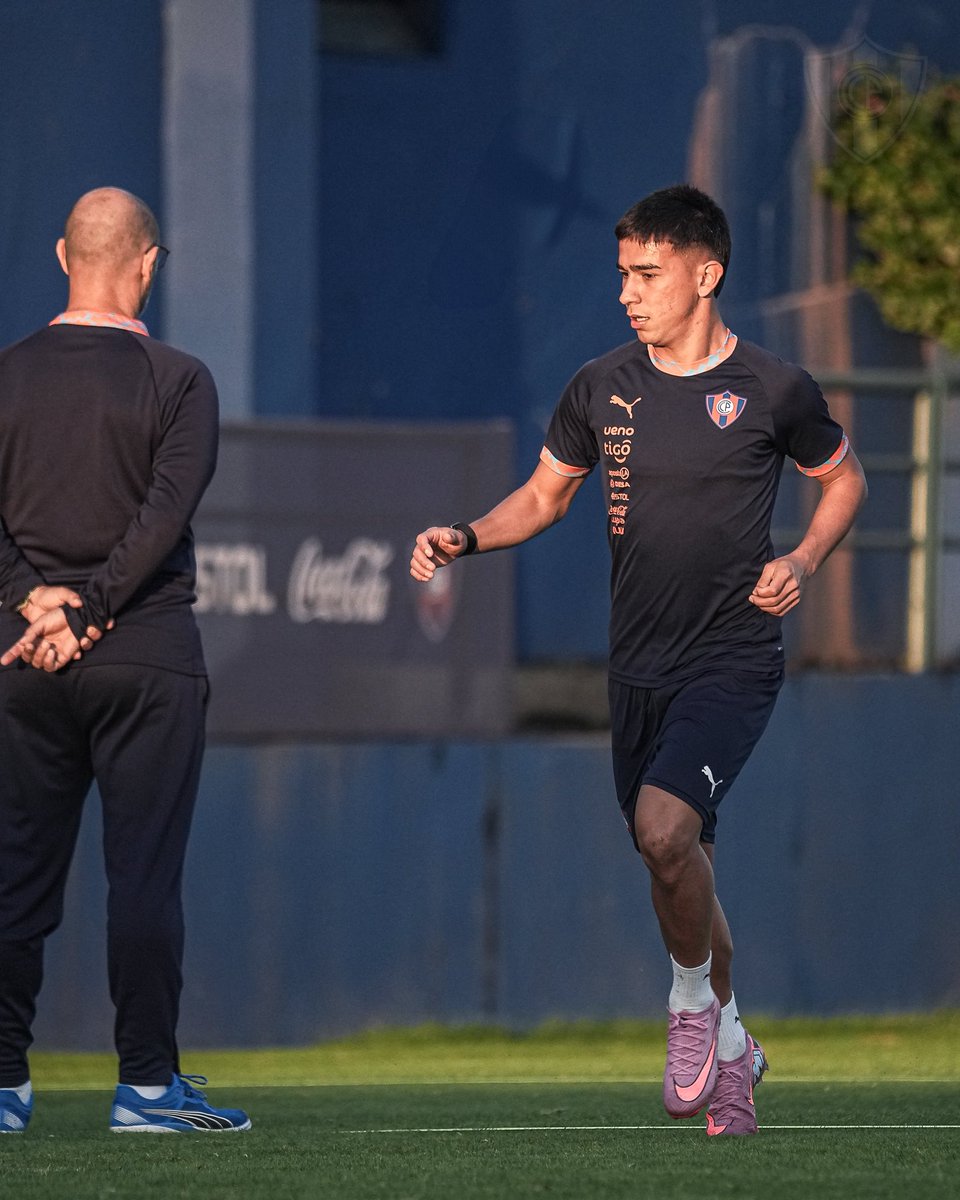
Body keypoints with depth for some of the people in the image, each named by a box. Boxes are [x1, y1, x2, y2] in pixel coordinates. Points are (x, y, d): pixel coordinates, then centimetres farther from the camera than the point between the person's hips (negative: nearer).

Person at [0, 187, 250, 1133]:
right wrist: (91, 613, -13)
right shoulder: (178, 380, -3)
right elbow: (167, 512, -13)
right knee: (144, 875, -2)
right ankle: (146, 1083, -3)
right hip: (147, 659, -3)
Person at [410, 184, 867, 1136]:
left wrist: (801, 562, -6)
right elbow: (544, 495, 16)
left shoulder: (772, 390, -5)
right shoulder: (601, 389, 4)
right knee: (680, 859, 11)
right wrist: (466, 538, -3)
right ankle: (730, 1050, 30)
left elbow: (843, 479, 11)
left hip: (734, 661, -5)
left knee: (664, 827, -26)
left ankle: (694, 1003, -2)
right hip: (639, 666, 5)